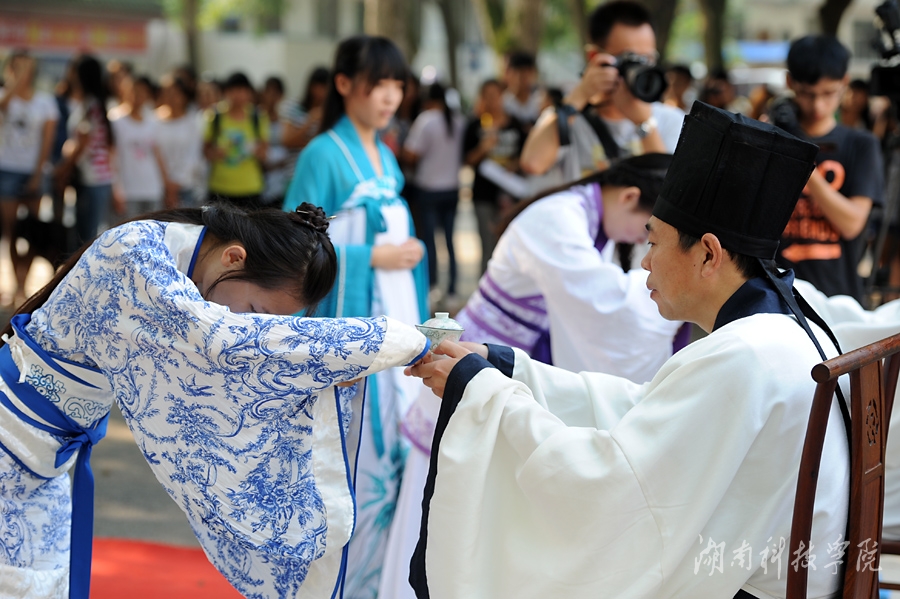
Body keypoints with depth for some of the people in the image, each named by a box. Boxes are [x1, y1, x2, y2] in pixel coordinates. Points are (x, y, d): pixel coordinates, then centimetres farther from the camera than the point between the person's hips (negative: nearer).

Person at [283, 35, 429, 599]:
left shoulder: (385, 155, 13)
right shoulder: (324, 155, -11)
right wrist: (370, 258, -16)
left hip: (398, 320, 8)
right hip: (350, 325, -7)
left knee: (398, 450, 10)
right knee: (359, 457, -2)